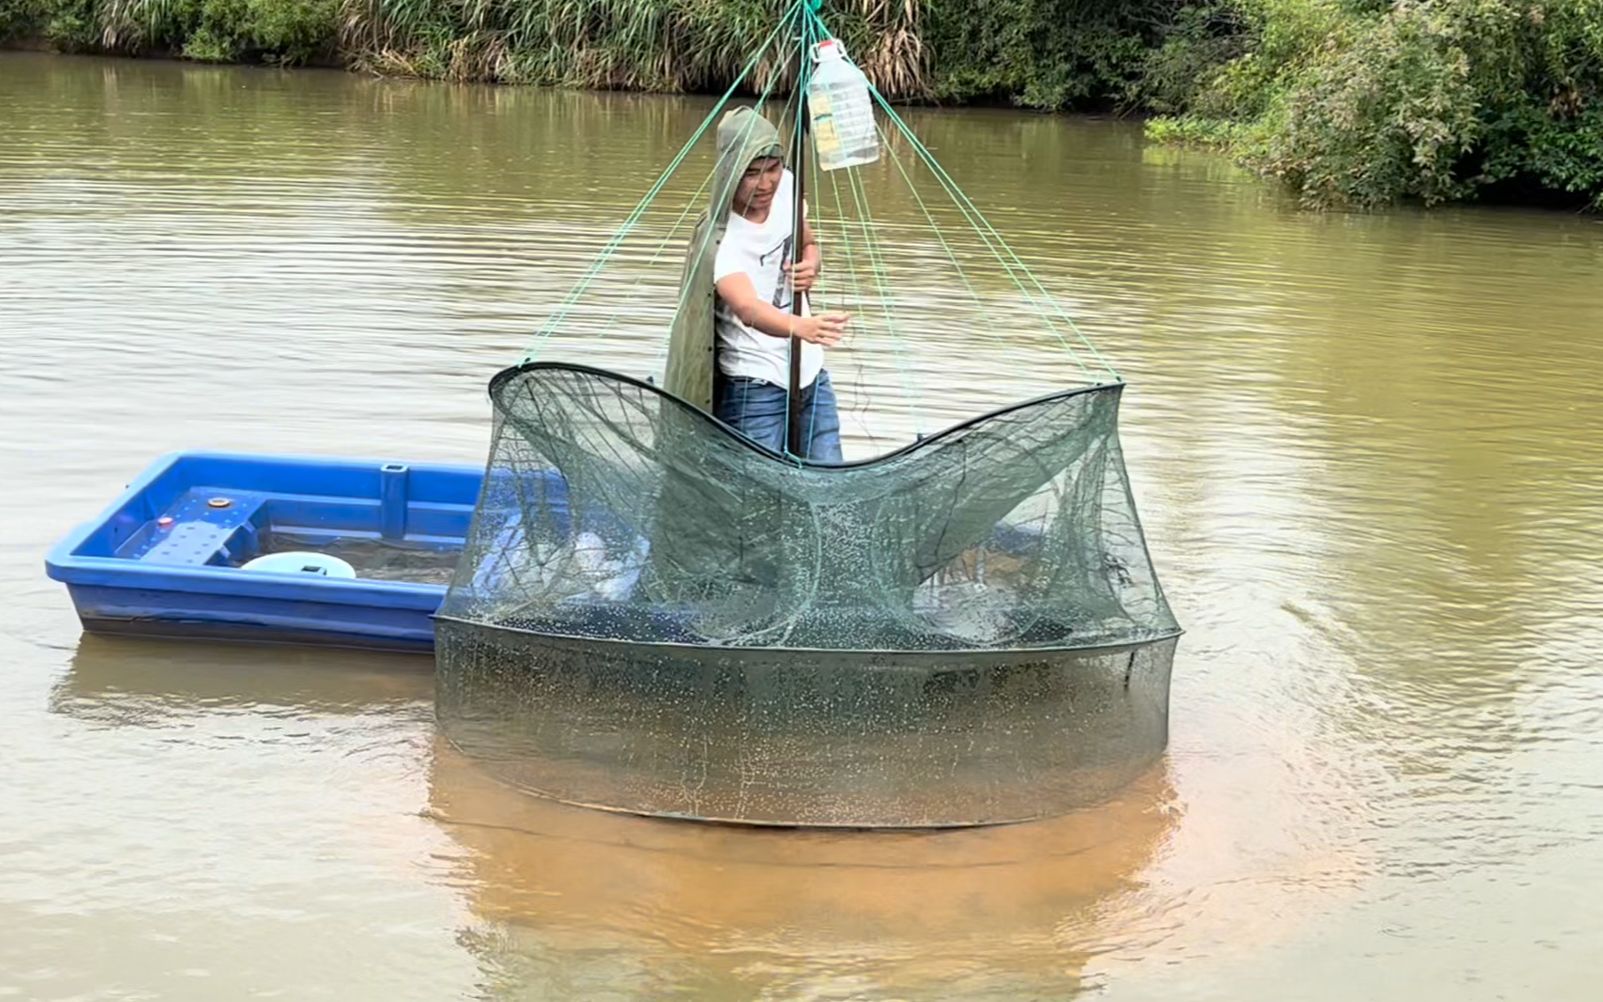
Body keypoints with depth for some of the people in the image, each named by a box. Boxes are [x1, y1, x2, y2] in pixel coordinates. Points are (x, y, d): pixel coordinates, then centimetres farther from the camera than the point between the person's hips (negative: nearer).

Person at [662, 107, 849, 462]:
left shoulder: (787, 187, -3)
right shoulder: (720, 241, -24)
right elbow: (747, 308, -41)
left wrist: (810, 265, -6)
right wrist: (803, 327, -60)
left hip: (811, 373, 7)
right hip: (755, 388, -7)